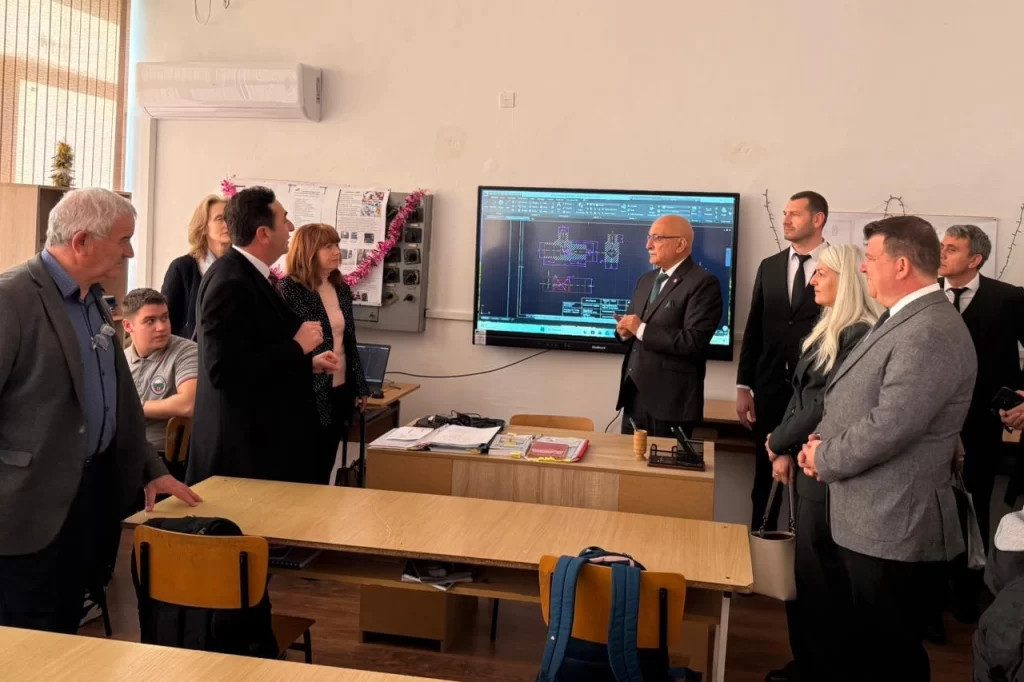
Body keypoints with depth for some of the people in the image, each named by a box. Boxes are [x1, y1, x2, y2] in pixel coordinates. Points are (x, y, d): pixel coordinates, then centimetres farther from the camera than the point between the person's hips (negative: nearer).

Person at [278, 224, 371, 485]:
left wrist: (360, 386, 14)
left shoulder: (341, 289, 9)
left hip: (340, 391, 7)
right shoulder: (289, 288, -11)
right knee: (304, 471, 5)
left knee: (325, 467, 15)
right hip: (308, 393, -6)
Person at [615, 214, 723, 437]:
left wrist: (642, 330, -18)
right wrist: (625, 330, -2)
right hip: (634, 393, 7)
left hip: (671, 400, -7)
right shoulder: (647, 279, 15)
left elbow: (693, 341, -22)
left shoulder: (703, 283, -12)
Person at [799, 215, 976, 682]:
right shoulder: (901, 320, 12)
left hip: (895, 528, -10)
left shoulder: (931, 332, -22)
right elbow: (852, 401, 18)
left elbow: (889, 426, -27)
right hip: (872, 520, 10)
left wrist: (824, 460, -12)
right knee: (868, 644, 23)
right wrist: (822, 440, 0)